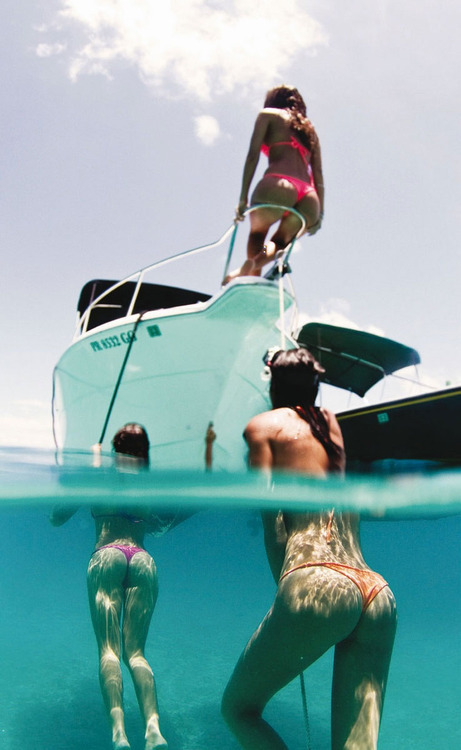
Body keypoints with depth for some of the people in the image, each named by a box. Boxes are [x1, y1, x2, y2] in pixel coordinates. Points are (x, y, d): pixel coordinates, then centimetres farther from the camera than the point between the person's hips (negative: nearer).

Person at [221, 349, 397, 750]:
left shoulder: (264, 424, 10)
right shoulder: (330, 423, 25)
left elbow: (270, 509, -4)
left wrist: (283, 580, -2)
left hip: (316, 585, -6)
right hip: (379, 594, 6)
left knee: (238, 707, 13)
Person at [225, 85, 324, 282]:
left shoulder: (268, 114, 20)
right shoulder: (309, 128, 33)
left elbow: (253, 154, 5)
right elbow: (318, 174, 22)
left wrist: (243, 197, 0)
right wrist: (319, 213, 17)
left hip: (279, 185, -4)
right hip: (309, 200, 4)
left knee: (257, 234, 21)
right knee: (278, 242, 22)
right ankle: (254, 263, -12)